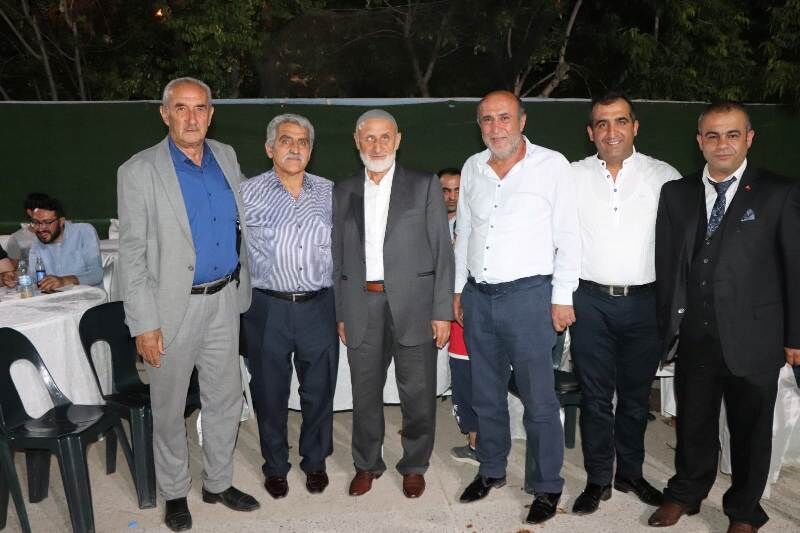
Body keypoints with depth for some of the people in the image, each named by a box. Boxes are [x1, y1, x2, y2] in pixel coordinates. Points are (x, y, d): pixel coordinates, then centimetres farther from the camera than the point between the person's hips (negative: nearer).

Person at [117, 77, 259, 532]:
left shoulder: (227, 157, 5)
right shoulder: (139, 171, -10)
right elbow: (132, 253, -11)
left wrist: (241, 290, 11)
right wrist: (144, 324, -14)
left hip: (224, 301, 5)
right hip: (174, 307, -4)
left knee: (226, 400, 15)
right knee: (169, 409, 11)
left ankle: (219, 482, 35)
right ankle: (175, 493, 32)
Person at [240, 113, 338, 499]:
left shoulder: (329, 193, 6)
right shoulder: (248, 193, -2)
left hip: (319, 307, 2)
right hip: (268, 309, -2)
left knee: (319, 390, 13)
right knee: (270, 392, 12)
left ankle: (315, 461, 35)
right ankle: (275, 465, 33)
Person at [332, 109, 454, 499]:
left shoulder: (425, 186, 2)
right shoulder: (344, 192, 11)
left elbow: (442, 251, -1)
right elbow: (339, 256, 11)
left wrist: (442, 311, -6)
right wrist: (341, 313, 7)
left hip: (412, 305, -2)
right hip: (361, 306, 2)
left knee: (418, 394, 6)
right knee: (364, 393, 12)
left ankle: (414, 466, 27)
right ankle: (367, 464, 31)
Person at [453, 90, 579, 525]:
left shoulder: (552, 165, -5)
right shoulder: (472, 169, 8)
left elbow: (568, 237, -5)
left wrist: (562, 297, -8)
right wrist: (458, 289, 14)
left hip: (528, 295, -5)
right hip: (478, 297, 5)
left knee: (539, 400, 2)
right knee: (485, 394, 16)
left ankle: (548, 487, 21)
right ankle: (491, 469, 35)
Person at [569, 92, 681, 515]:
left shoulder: (665, 177, 3)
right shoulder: (571, 176, 2)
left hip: (644, 302, 1)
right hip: (590, 301, -1)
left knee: (635, 396, 14)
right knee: (595, 396, 7)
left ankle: (630, 473, 32)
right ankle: (597, 480, 22)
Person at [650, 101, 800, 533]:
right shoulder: (675, 194, 5)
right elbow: (666, 264, 6)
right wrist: (666, 325, 4)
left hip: (753, 339, -2)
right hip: (694, 338, 2)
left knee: (750, 429, 14)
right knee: (693, 423, 17)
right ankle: (686, 493, 40)